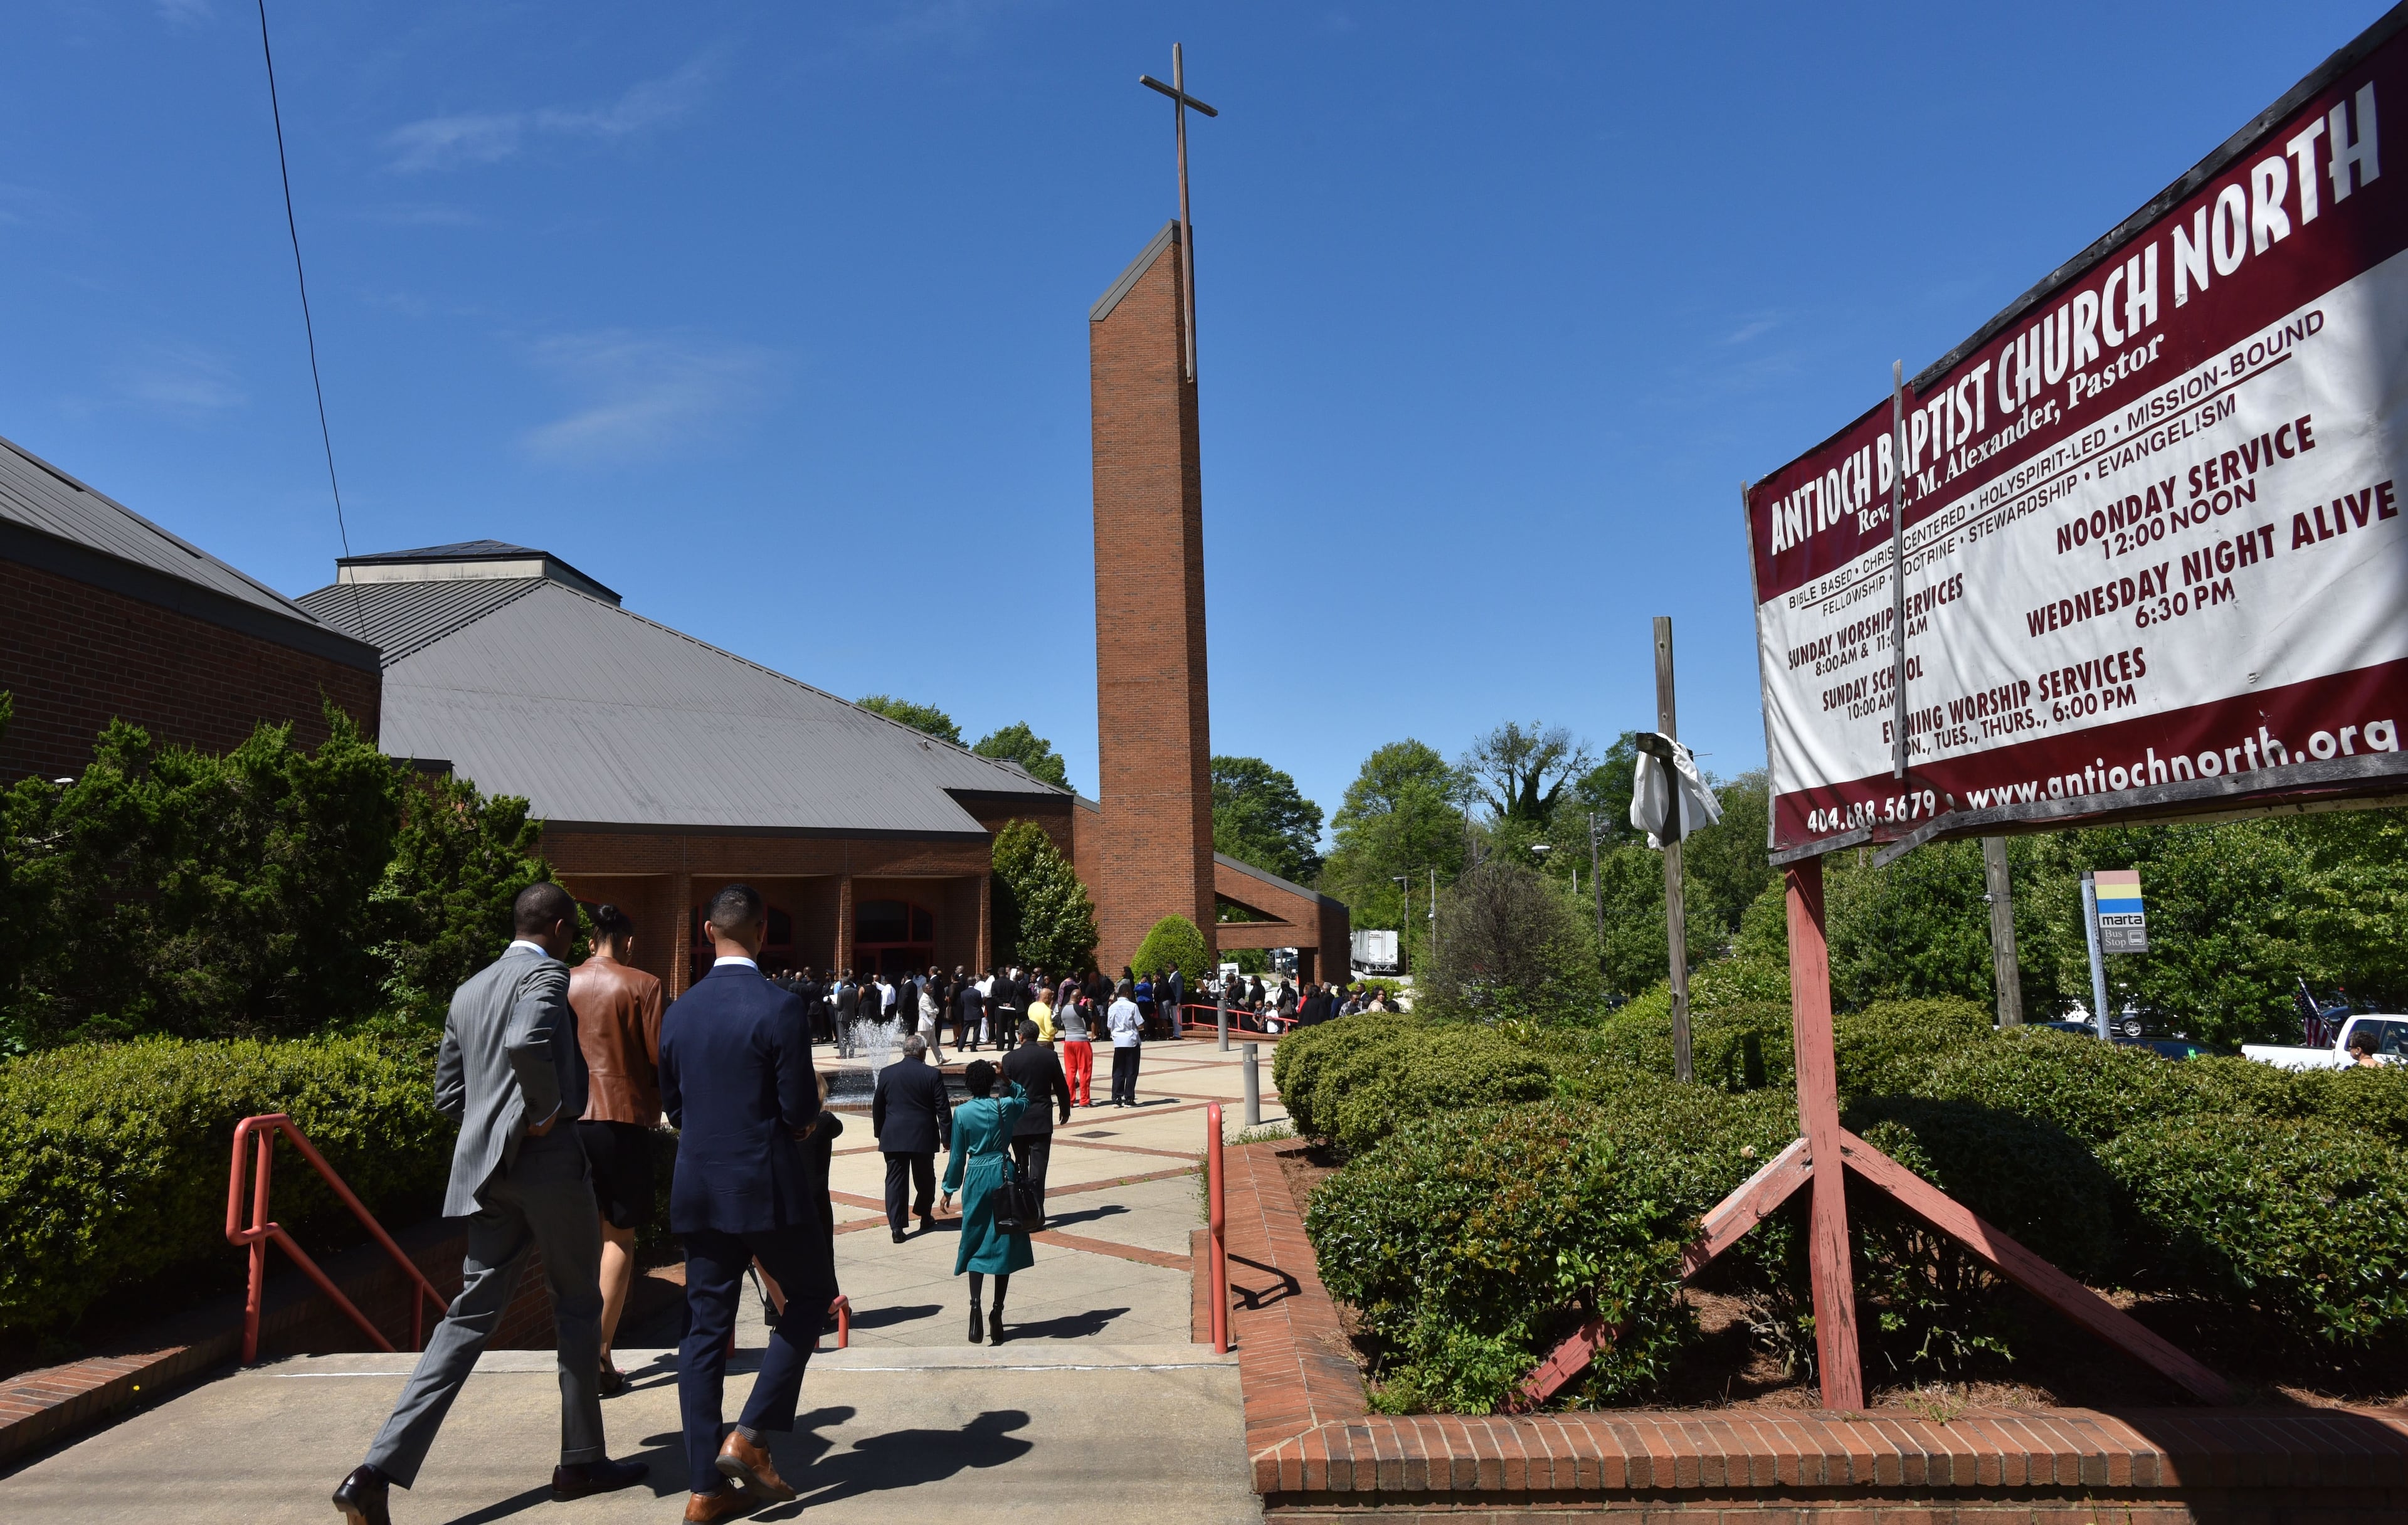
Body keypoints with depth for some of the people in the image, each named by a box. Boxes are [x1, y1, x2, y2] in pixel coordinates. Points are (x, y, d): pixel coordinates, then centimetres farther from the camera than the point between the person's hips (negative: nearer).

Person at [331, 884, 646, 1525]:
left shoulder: (468, 991, 14)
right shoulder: (547, 975, -11)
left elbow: (448, 1096, 16)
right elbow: (528, 1042, -33)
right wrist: (550, 1109, -19)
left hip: (487, 1169, 7)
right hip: (549, 1159, -7)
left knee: (472, 1314, 10)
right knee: (578, 1305, 9)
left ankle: (380, 1469, 0)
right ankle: (581, 1461, 20)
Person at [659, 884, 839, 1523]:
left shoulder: (680, 1010, 4)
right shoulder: (778, 1008, -15)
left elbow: (673, 1106, 13)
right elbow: (801, 1111, -14)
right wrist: (813, 1123, 7)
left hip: (698, 1188, 6)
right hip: (768, 1185, -6)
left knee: (705, 1330, 10)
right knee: (812, 1296, 14)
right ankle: (750, 1436, 5)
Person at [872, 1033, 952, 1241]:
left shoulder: (886, 1073, 0)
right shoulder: (933, 1074, -7)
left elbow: (877, 1107, 7)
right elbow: (943, 1109, -6)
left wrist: (879, 1133, 19)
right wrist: (947, 1137, 1)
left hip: (893, 1137, 1)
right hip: (923, 1137, -1)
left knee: (895, 1180, 2)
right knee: (925, 1179, 16)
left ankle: (897, 1226, -4)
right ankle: (925, 1217, 28)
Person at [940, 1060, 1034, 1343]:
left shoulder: (962, 1112, -4)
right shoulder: (1006, 1106, -2)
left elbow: (957, 1155, 1)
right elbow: (1026, 1097, 23)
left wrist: (950, 1189, 10)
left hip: (976, 1178, 0)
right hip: (1004, 1176, 0)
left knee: (976, 1242, 8)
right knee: (1003, 1243, 4)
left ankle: (975, 1304, -12)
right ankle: (997, 1313, 4)